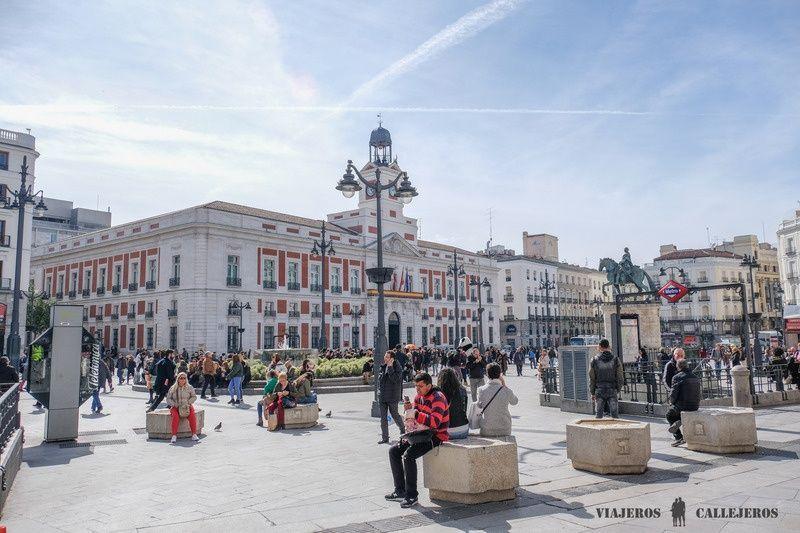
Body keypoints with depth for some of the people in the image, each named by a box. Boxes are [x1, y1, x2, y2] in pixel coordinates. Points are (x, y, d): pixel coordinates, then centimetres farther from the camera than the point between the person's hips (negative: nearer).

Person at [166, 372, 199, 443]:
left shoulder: (189, 387, 7)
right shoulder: (172, 388, 7)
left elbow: (194, 397, 7)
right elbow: (168, 399, 7)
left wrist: (188, 402, -10)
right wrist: (174, 404, -11)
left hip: (187, 407, 0)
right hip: (176, 407, 0)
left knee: (192, 415, -29)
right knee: (175, 416, -33)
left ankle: (194, 434, -23)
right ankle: (174, 436, -27)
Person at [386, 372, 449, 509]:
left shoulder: (437, 398, -18)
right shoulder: (419, 397, 9)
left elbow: (435, 422, -33)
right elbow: (414, 419, 17)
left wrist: (416, 414, -34)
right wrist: (409, 410, -4)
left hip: (436, 436, -9)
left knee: (408, 455, -26)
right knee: (393, 451, 4)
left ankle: (412, 496, -14)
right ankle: (400, 490, 9)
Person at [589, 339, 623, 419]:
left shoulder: (595, 360, -3)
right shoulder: (615, 359, -3)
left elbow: (591, 378, 0)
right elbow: (620, 377, 0)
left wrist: (592, 393, 8)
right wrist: (618, 390, 13)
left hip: (599, 391, 0)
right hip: (612, 391, 0)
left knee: (598, 415, 6)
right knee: (615, 415, 7)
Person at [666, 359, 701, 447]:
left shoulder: (677, 377, -14)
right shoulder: (696, 377, 7)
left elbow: (673, 394, -14)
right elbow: (698, 394, 13)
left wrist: (671, 402, 6)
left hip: (682, 406, -6)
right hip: (695, 406, 7)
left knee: (669, 414, 21)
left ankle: (679, 438, 10)